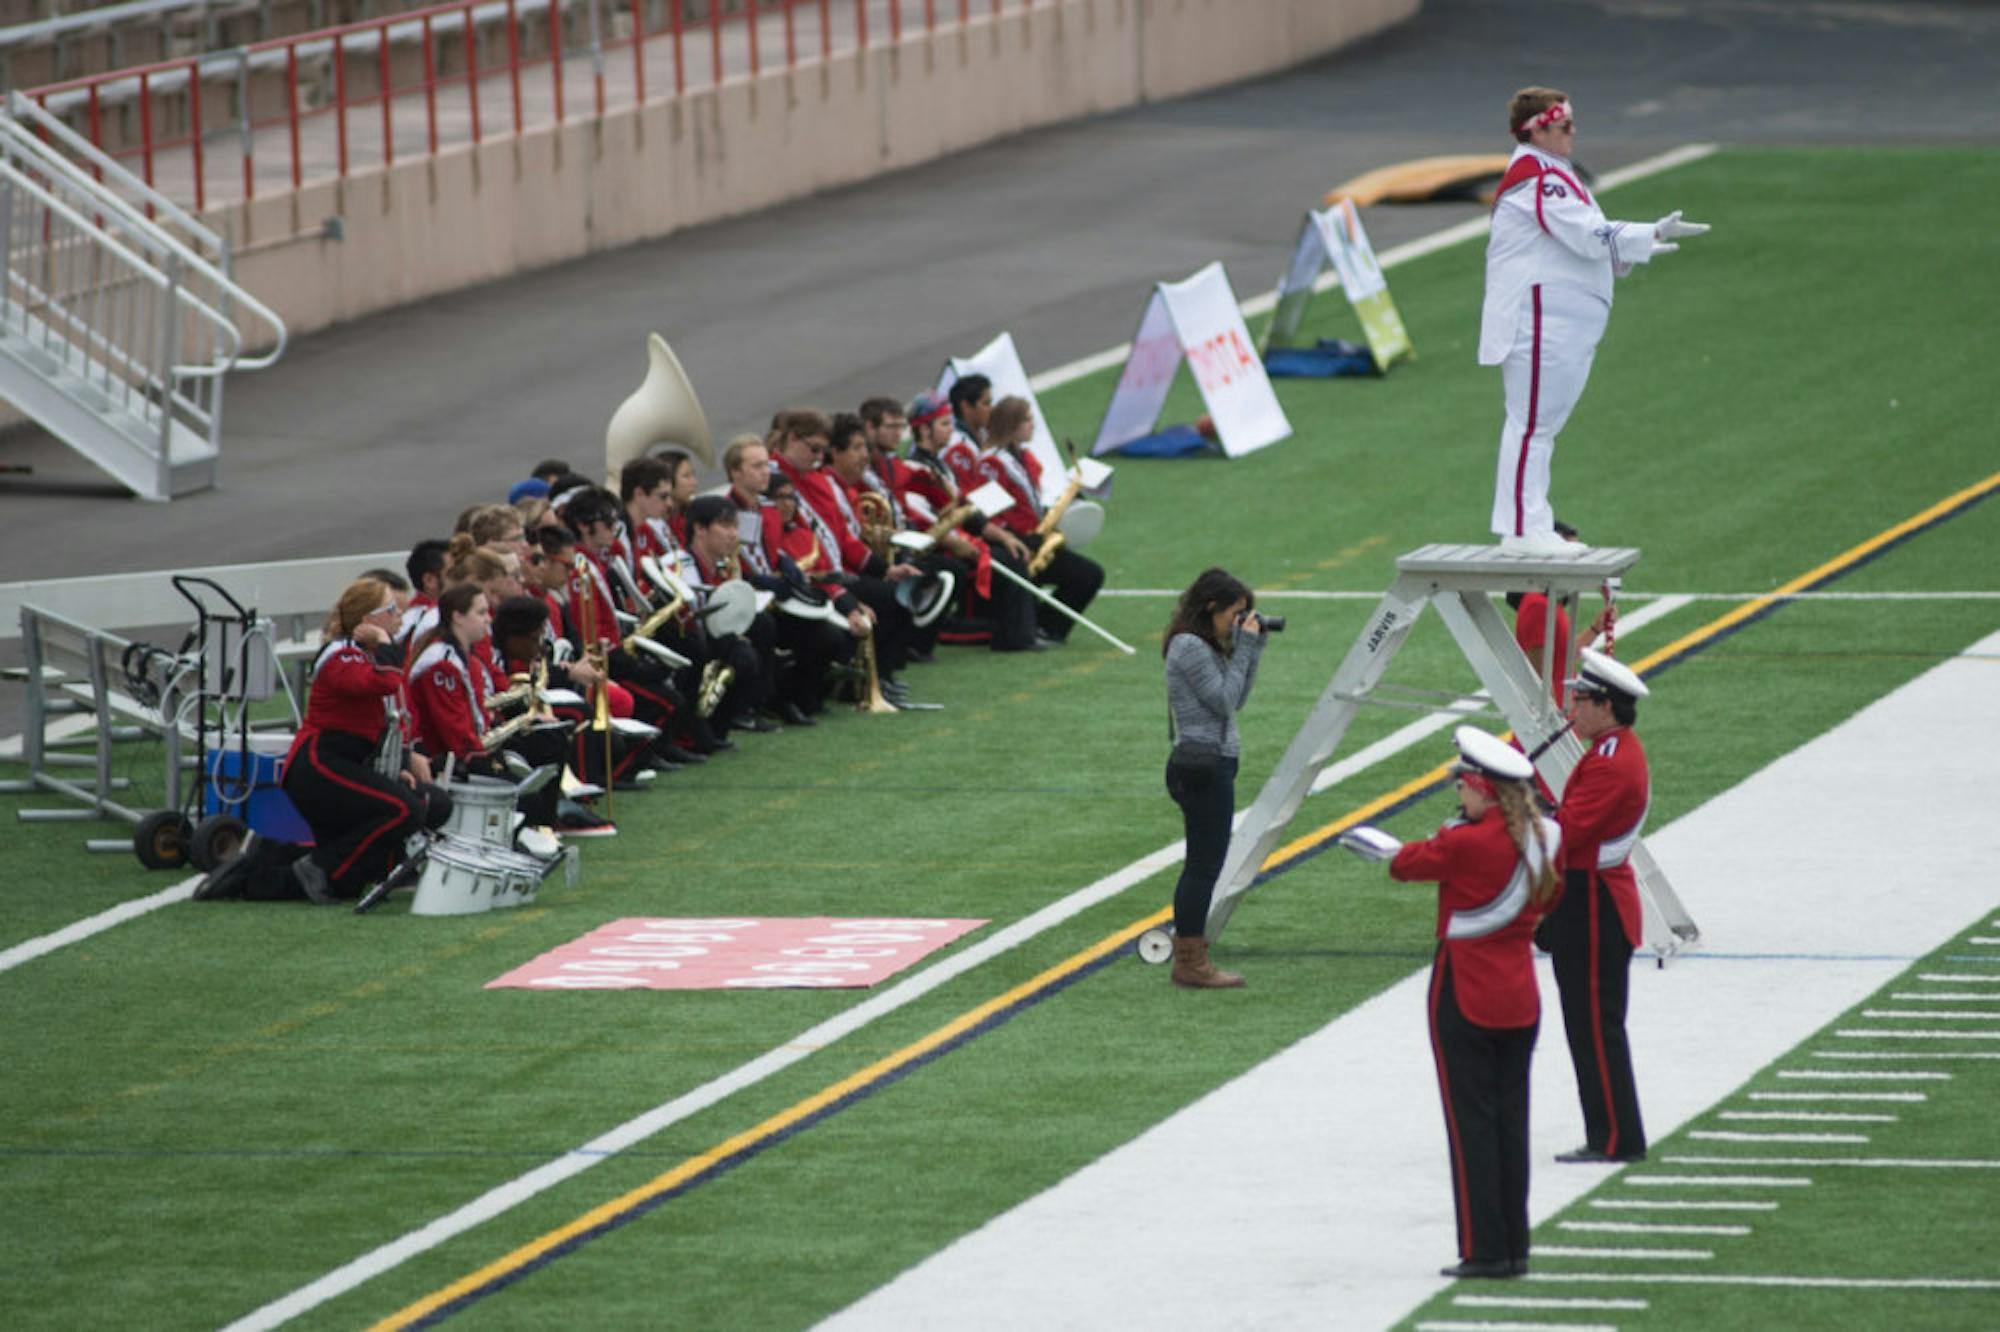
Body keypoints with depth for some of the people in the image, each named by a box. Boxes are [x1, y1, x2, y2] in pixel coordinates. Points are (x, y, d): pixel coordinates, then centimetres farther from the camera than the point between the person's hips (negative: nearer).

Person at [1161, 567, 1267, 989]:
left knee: (1202, 865, 14)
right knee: (1205, 864, -7)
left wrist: (1252, 648, 11)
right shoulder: (1189, 647, -15)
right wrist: (1246, 648, -11)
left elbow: (1237, 700, 16)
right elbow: (1225, 701, -17)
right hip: (1203, 765, -11)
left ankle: (1188, 958, 18)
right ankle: (1191, 964, -4)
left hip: (1210, 764, 11)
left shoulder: (1203, 647, 15)